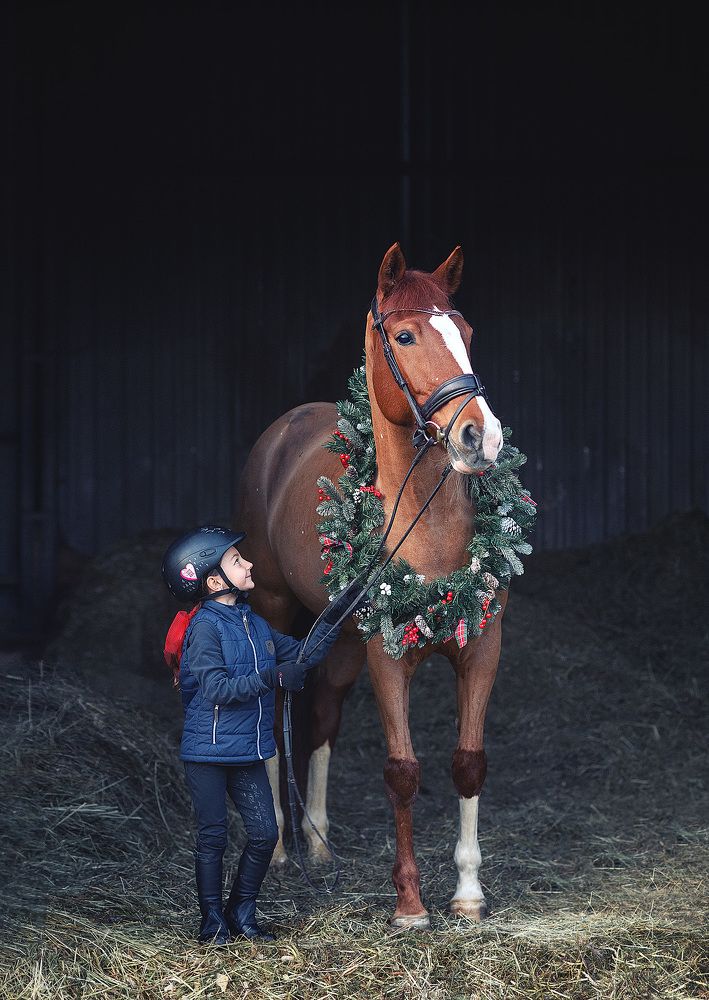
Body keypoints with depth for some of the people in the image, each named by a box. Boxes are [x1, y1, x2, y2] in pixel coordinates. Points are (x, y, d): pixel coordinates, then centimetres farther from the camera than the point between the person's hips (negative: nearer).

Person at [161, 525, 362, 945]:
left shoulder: (254, 623, 9)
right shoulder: (205, 627, -15)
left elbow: (302, 655, 15)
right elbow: (217, 689, -23)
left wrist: (333, 619, 6)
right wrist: (271, 678, -30)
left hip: (248, 752, 7)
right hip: (208, 752, -7)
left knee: (265, 833, 5)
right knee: (213, 836, 4)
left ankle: (242, 914, 19)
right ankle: (213, 920, 15)